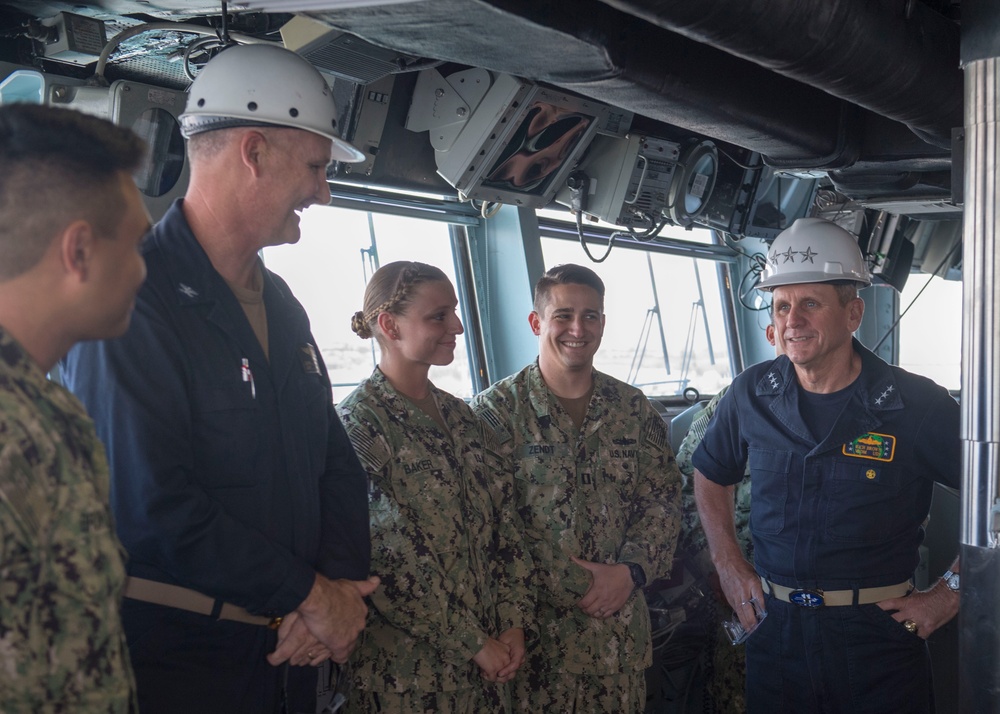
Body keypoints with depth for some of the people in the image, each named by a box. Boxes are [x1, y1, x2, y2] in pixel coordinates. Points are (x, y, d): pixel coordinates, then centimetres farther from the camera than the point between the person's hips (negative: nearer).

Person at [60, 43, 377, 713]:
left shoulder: (282, 304, 10)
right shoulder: (131, 299, -18)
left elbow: (337, 462, 12)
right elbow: (152, 505, -25)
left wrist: (341, 583, -5)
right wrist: (310, 595, -16)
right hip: (173, 653, -8)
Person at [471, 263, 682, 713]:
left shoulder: (633, 408, 7)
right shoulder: (496, 411, -8)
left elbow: (663, 499, 8)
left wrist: (630, 571, -8)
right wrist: (582, 590, -13)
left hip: (623, 623, 4)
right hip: (537, 627, -4)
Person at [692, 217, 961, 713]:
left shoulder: (917, 406, -11)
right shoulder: (751, 394, -1)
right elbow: (710, 475, 17)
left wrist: (950, 592, -6)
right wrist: (728, 564, 9)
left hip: (877, 638, -2)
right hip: (775, 630, 3)